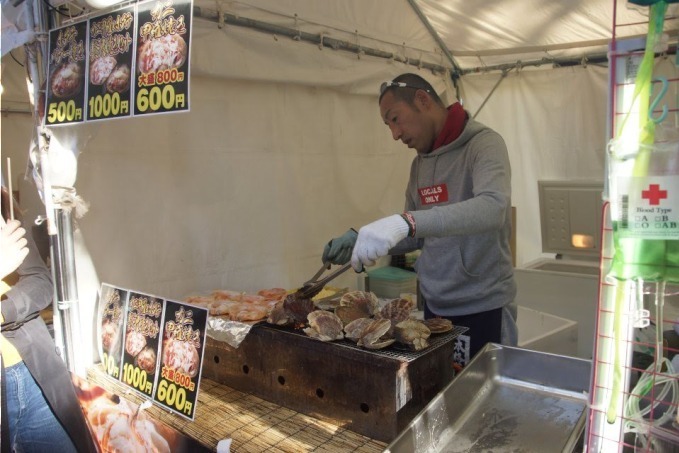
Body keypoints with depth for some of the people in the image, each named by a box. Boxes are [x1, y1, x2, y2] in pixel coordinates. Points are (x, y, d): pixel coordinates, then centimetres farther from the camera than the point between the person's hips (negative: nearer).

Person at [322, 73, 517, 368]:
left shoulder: (484, 144, -13)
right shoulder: (419, 164, 9)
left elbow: (493, 208, -32)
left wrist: (406, 221, -43)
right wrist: (362, 242, -1)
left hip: (482, 309, -6)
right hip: (434, 307, 6)